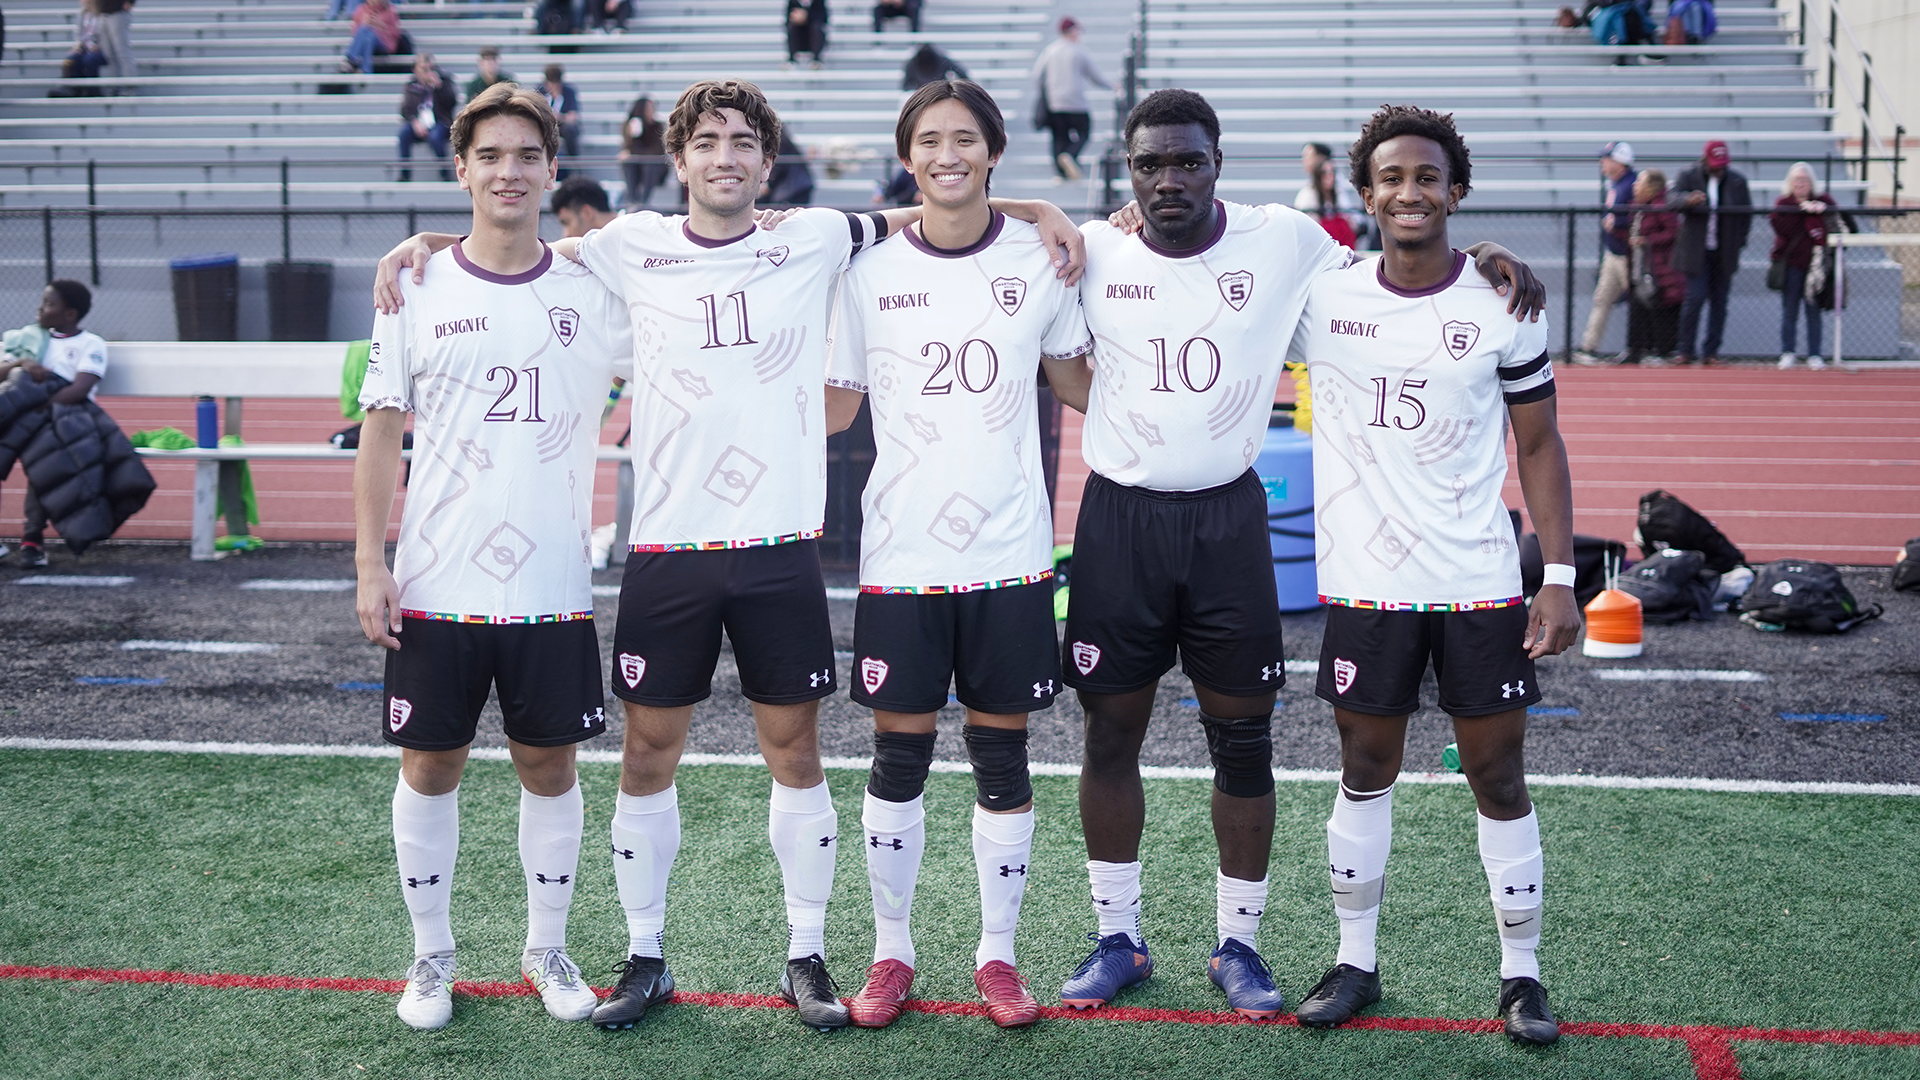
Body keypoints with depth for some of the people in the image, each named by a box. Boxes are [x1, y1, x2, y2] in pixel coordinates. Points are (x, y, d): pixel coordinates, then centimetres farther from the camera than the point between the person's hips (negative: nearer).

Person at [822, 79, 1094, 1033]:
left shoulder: (1040, 260, 1)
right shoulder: (870, 270, 2)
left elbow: (1082, 385, 11)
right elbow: (833, 407, 7)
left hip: (1007, 553, 0)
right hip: (900, 554, 0)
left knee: (1001, 755, 6)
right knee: (898, 756, 6)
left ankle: (998, 954, 22)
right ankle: (891, 953, 22)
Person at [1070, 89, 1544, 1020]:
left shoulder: (1284, 242, -4)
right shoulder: (1092, 253, -1)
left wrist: (1477, 256, -5)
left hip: (1228, 517, 0)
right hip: (1119, 516, 0)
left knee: (1242, 737, 4)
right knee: (1111, 731, 6)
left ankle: (1238, 944, 19)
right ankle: (1117, 938, 21)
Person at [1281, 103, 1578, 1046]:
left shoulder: (1503, 307, -2)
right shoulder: (1321, 299, -1)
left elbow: (1538, 444, 3)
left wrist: (1560, 574, -5)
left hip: (1481, 584, -1)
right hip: (1365, 585, 1)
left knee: (1498, 776, 4)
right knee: (1365, 768, 10)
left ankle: (1522, 974, 17)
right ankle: (1355, 961, 23)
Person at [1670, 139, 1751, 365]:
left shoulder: (1737, 182, 7)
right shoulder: (1688, 178, 1)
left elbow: (1746, 213, 14)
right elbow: (1673, 198, -15)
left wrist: (1738, 241, 3)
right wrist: (1689, 199, -38)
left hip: (1724, 254, 3)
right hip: (1696, 253, -3)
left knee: (1719, 302, 4)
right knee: (1695, 298, -10)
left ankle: (1711, 351, 11)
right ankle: (1686, 351, -1)